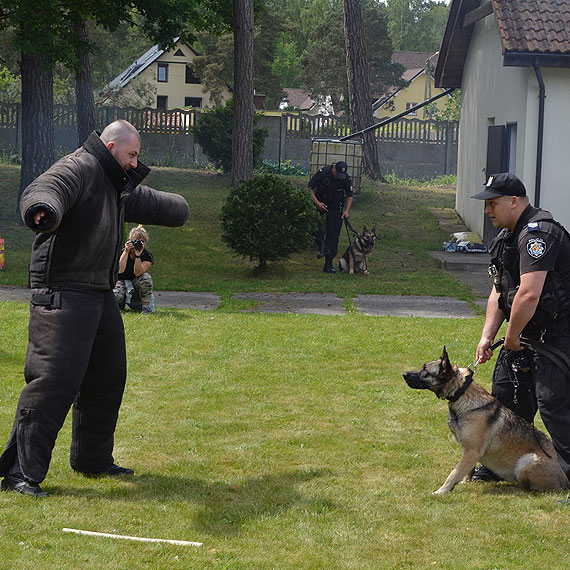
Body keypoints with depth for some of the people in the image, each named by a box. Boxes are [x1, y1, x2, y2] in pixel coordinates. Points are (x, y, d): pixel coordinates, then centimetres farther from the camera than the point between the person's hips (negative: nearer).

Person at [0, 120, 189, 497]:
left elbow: (150, 203, 41)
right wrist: (44, 210, -56)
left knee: (108, 376, 17)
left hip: (100, 295, 10)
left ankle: (93, 459, 32)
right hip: (64, 293, -10)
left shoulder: (120, 187, 19)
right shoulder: (79, 168, -12)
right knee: (55, 378, -16)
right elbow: (42, 191, -33)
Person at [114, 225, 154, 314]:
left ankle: (145, 306, -18)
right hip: (121, 280, -1)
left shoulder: (148, 256, -9)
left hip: (135, 285, 1)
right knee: (116, 295, -35)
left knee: (146, 277, -33)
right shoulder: (122, 251, -11)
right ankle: (120, 304, 7)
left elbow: (138, 273, -26)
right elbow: (120, 270, -28)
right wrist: (126, 251, -30)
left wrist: (138, 255, -36)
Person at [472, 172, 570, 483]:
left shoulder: (538, 233, -23)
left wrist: (512, 337, -17)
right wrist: (487, 336, 5)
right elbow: (499, 292, 14)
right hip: (527, 331, 11)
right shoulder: (508, 236, 12)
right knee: (506, 392, 15)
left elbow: (529, 295, -30)